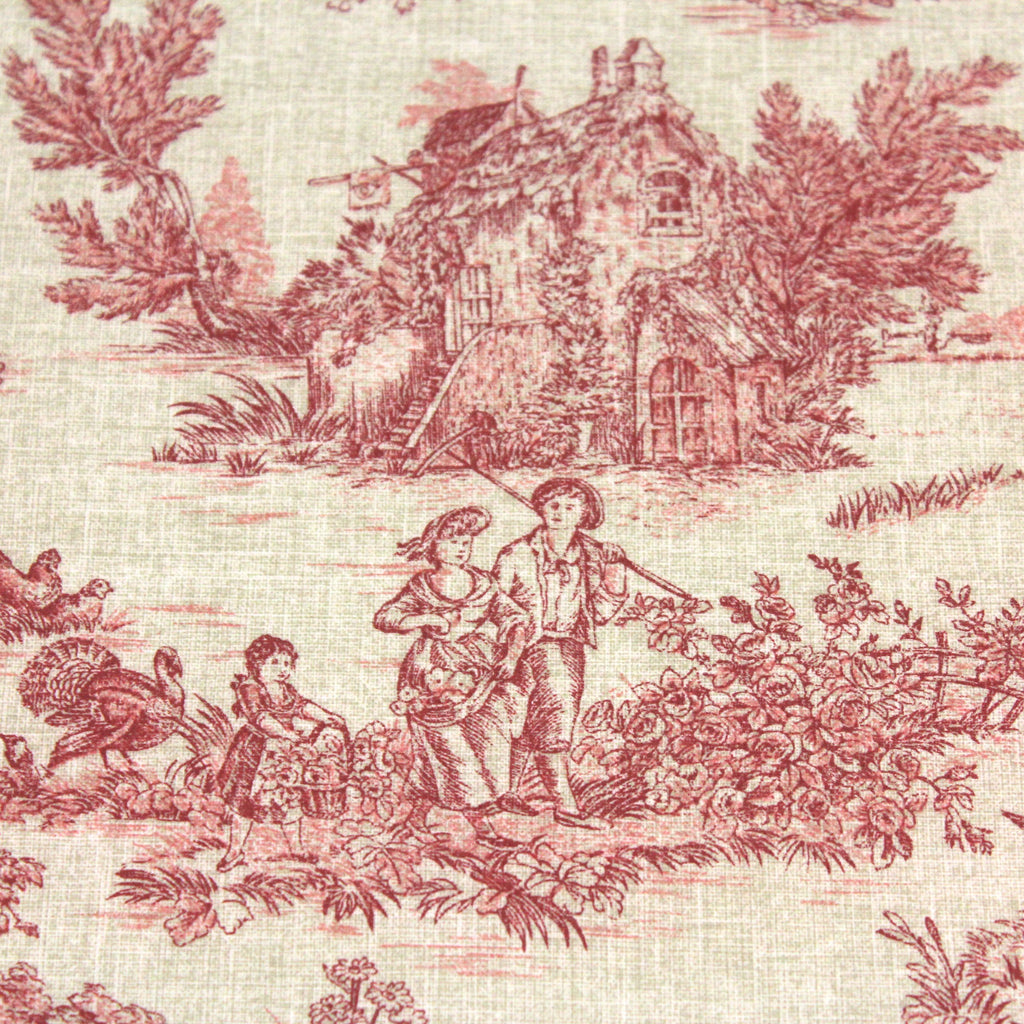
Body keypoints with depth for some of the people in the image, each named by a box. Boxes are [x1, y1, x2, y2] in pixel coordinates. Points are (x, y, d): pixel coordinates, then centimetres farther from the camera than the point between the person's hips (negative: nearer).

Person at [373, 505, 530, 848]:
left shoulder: (482, 583, 9)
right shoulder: (421, 587, 2)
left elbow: (515, 618, 7)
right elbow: (383, 617, -5)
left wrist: (511, 655, -8)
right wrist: (424, 618, -19)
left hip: (476, 675, 3)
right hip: (433, 678, -3)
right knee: (452, 747, -9)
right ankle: (480, 824, -3)